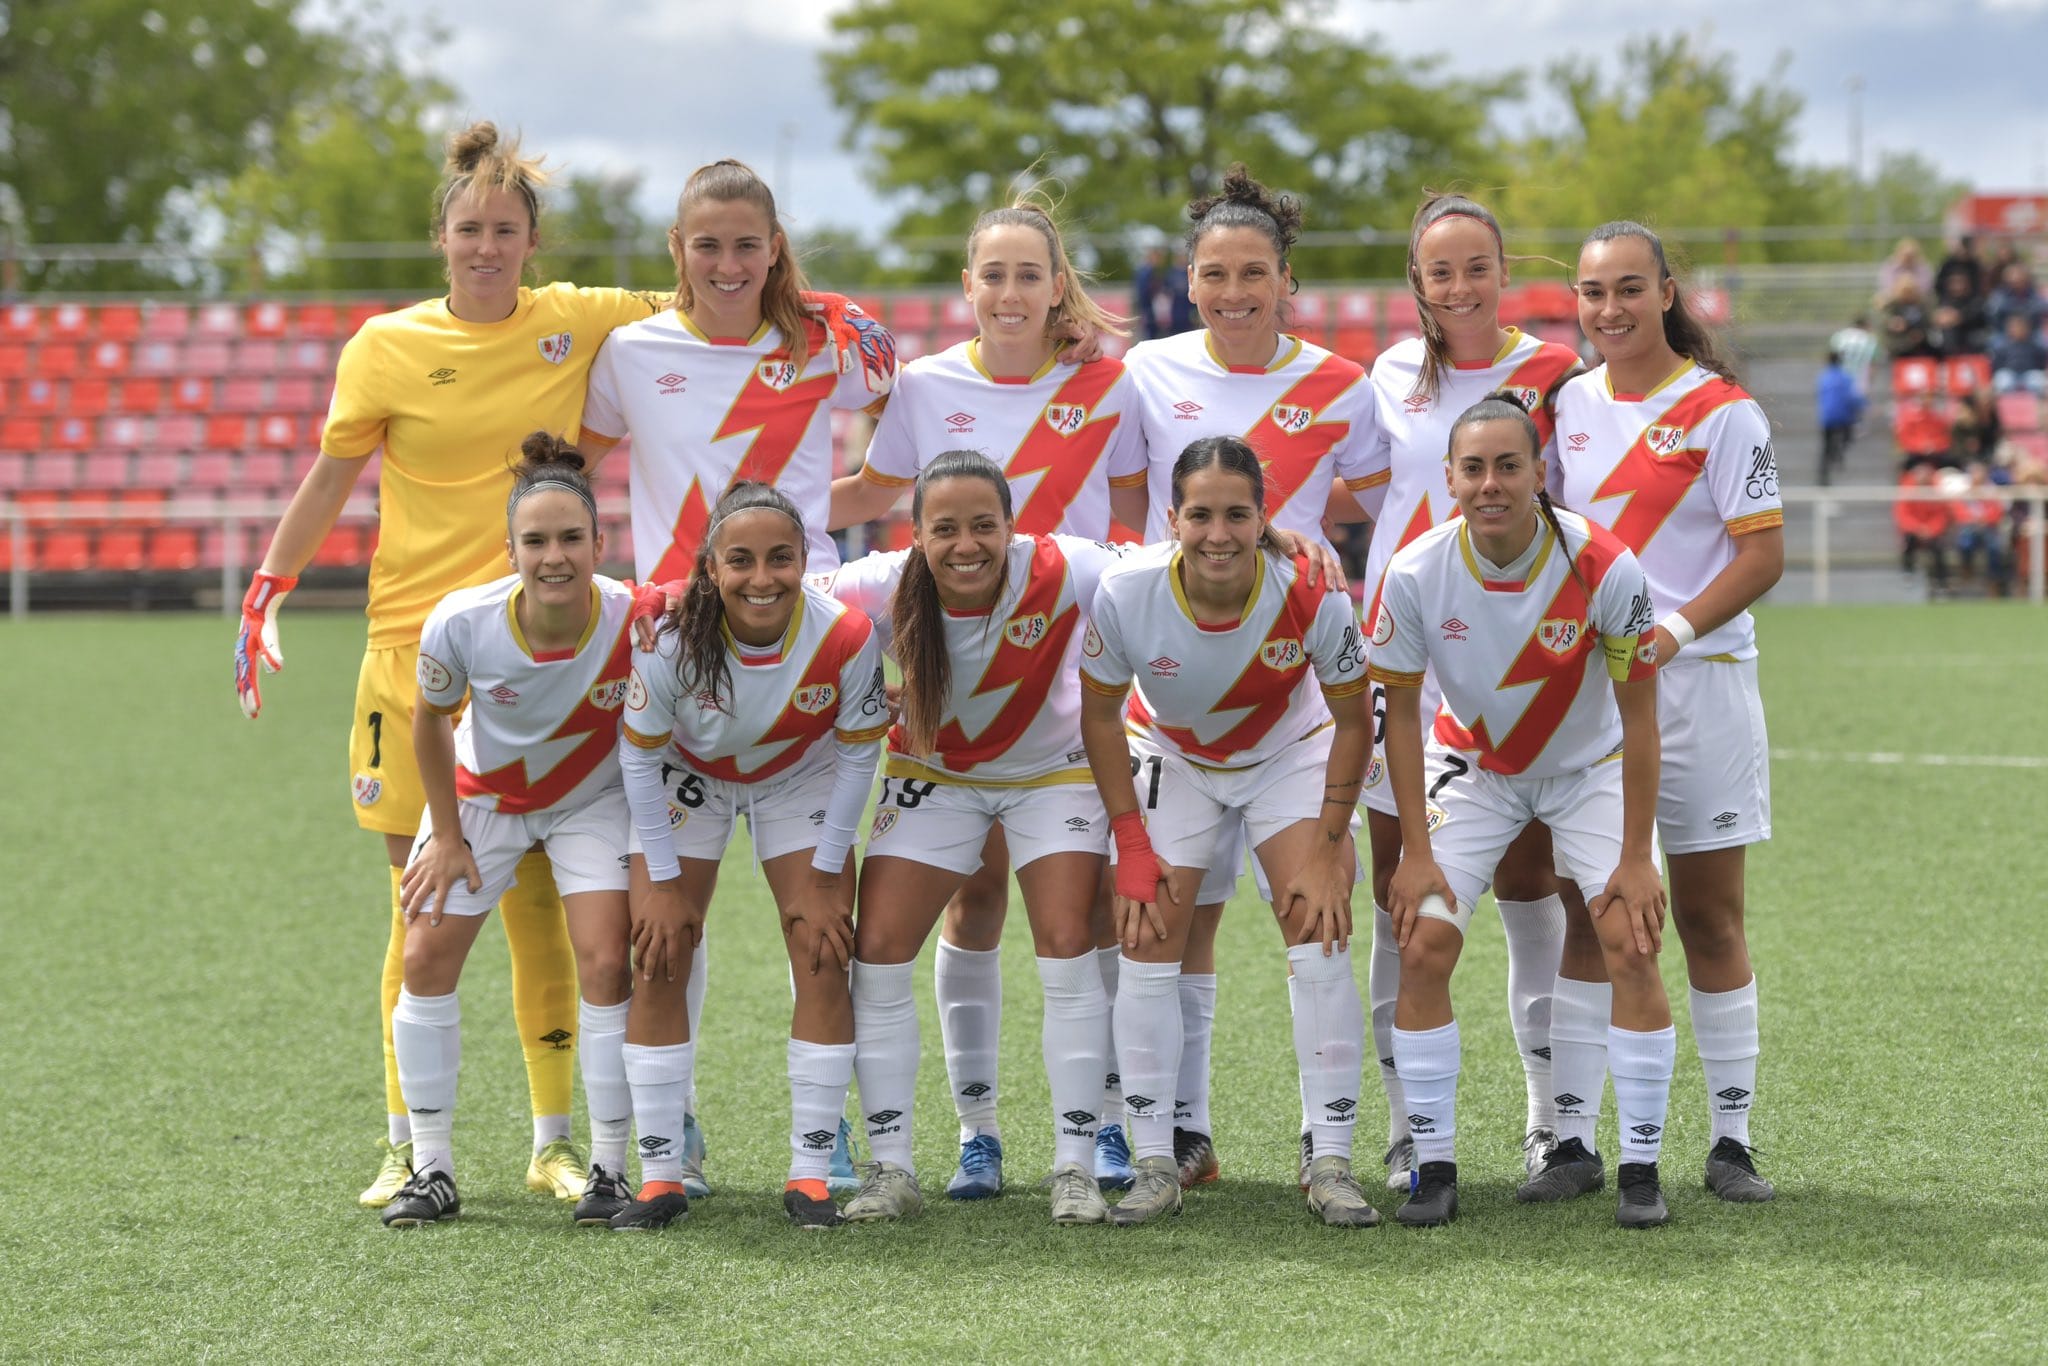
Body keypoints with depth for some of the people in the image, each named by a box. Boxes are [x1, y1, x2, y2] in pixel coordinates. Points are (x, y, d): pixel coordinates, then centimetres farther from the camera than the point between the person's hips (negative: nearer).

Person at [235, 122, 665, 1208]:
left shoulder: (579, 324, 4)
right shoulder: (387, 347, 0)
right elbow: (328, 479, 9)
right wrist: (266, 594, 3)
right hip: (413, 642, -1)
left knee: (536, 895, 2)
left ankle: (554, 1142, 9)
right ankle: (406, 1146, 8)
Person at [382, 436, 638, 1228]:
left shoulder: (633, 623, -34)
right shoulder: (462, 624, -32)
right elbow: (432, 722, -9)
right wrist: (446, 836, -3)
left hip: (591, 799, -1)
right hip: (480, 796, 1)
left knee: (608, 964, -13)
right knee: (426, 958, -5)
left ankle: (609, 1168, 0)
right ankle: (432, 1169, 6)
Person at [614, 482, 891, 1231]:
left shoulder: (845, 636, -32)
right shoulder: (672, 637, -34)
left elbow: (858, 755, -15)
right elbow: (639, 754, -17)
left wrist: (823, 877, -11)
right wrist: (663, 881, -13)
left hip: (800, 780, 1)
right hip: (687, 778, 0)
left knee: (823, 958, -9)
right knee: (659, 961, -7)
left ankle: (811, 1173, 0)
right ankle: (659, 1176, 1)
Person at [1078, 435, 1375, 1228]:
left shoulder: (1310, 597, -31)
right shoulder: (1127, 595, -30)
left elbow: (1352, 720, -14)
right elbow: (1100, 715, -12)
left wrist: (1328, 850, -13)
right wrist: (1132, 844, -13)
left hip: (1290, 755, -1)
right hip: (1171, 760, 1)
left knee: (1320, 944, -11)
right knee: (1147, 946, -6)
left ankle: (1331, 1162, -4)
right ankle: (1155, 1164, 3)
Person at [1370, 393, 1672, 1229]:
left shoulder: (1605, 570, -27)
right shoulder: (1416, 574, -23)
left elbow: (1638, 717, -17)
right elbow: (1400, 711, -9)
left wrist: (1635, 857, -16)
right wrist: (1415, 850, -11)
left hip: (1588, 767, -1)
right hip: (1471, 767, 1)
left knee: (1632, 945, -15)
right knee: (1423, 944, -13)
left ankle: (1641, 1167, -4)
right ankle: (1434, 1166, -3)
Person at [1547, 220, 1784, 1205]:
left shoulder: (1721, 411, -4)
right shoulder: (1566, 405, 9)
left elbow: (1762, 552, -9)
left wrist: (1675, 628, -23)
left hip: (1698, 678, -3)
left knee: (1709, 919, 3)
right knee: (1587, 916, 1)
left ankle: (1732, 1139, 10)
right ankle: (1572, 1139, 4)